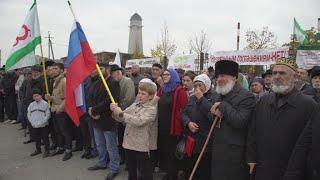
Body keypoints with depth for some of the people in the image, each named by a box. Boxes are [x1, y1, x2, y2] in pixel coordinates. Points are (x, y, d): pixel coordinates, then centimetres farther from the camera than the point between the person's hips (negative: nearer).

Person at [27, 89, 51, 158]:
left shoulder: (45, 104, -7)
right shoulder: (31, 105, 8)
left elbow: (47, 115, -9)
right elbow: (29, 115, 10)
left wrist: (41, 123, -15)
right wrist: (33, 123, -5)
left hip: (43, 125, -5)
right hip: (34, 126, 5)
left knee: (45, 138, 3)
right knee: (36, 139, 17)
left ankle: (47, 150, 15)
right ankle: (38, 150, 33)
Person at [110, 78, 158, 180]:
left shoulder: (151, 109, -12)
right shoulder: (135, 105, 9)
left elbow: (139, 121, -26)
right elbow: (122, 119, 9)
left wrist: (121, 113, -24)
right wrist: (116, 111, -12)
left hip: (141, 146, -6)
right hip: (128, 143, 6)